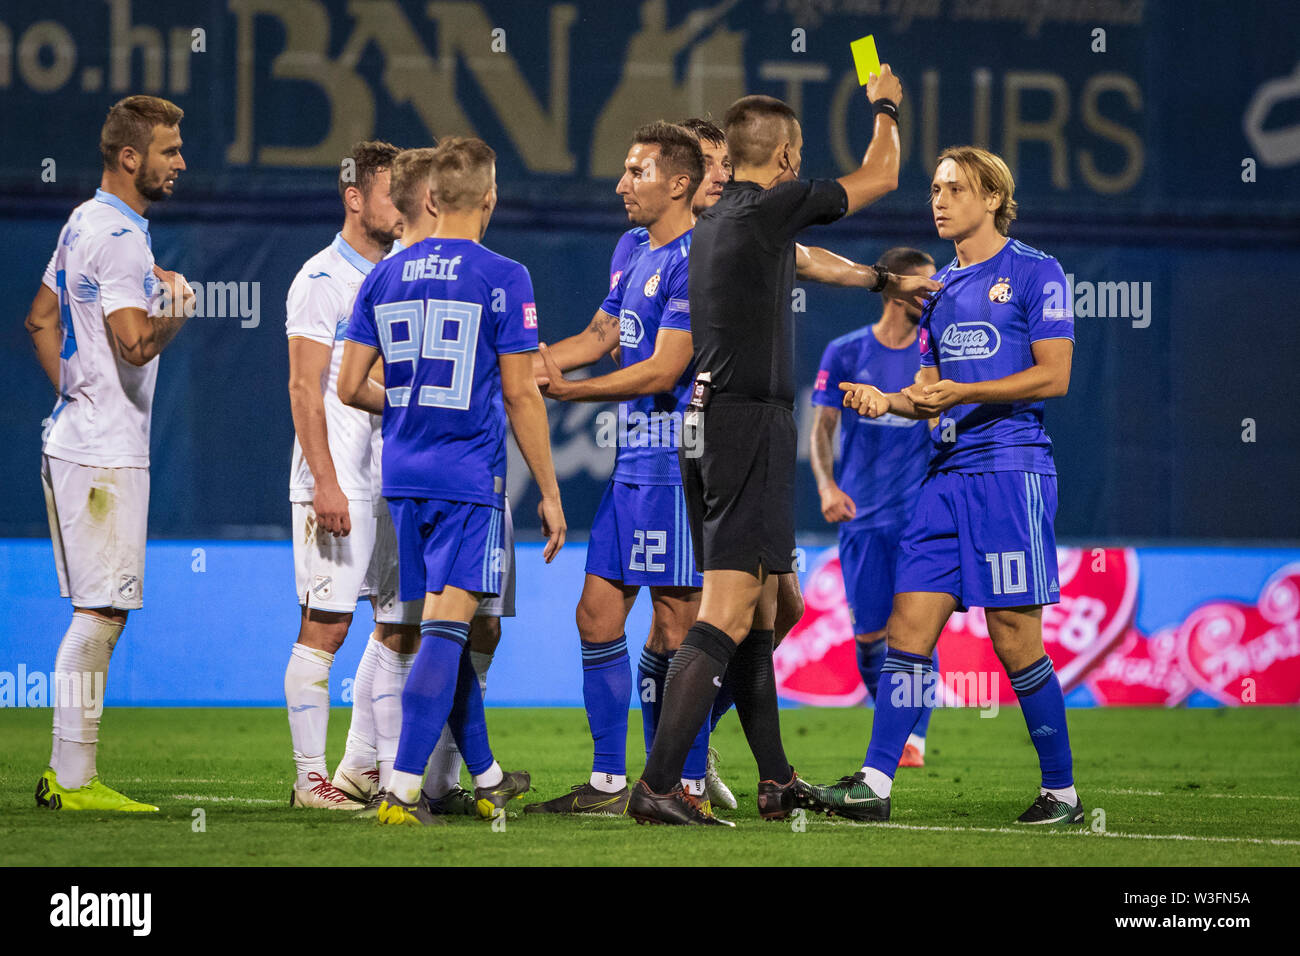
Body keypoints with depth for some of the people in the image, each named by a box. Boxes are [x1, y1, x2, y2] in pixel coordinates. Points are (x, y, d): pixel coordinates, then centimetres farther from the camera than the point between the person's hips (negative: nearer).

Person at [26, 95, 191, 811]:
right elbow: (136, 343, -26)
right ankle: (72, 781, -7)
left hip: (76, 439, 10)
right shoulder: (118, 237, -16)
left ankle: (68, 773, 15)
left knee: (99, 611, 13)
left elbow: (42, 319, 24)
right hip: (105, 454, -10)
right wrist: (178, 305, -16)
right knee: (102, 611, -8)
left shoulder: (85, 224, 16)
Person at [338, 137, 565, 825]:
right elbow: (520, 394, -8)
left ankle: (486, 777, 26)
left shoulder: (384, 277, 7)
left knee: (446, 627, 15)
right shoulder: (501, 279, -8)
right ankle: (402, 788, -18)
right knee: (446, 628, -8)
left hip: (404, 477, 6)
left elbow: (351, 387, 8)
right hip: (469, 478, -6)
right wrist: (549, 492, -1)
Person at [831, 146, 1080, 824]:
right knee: (908, 625, -2)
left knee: (1014, 639, -6)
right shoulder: (941, 287, 19)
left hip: (1011, 469, -7)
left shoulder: (1035, 273, -2)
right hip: (947, 475, 7)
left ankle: (1062, 790, 4)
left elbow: (1053, 376, -8)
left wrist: (961, 393, -15)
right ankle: (875, 783, -4)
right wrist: (887, 402, 1)